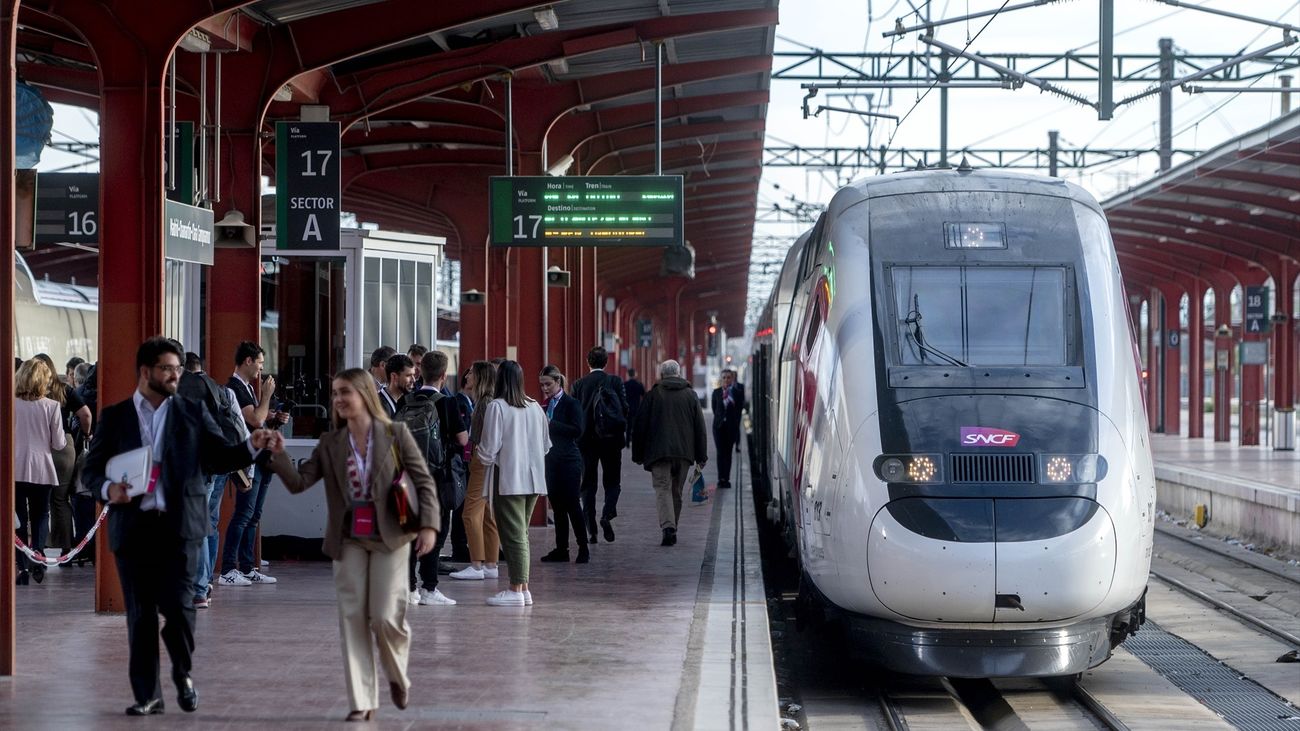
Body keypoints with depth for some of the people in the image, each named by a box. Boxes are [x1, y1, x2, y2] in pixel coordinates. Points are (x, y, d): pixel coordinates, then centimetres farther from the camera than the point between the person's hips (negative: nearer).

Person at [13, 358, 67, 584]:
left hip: (15, 469, 0)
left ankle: (22, 566, 2)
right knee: (39, 518, 13)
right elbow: (59, 444, -3)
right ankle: (37, 562, -4)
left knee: (19, 519, 9)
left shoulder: (11, 404, -6)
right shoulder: (51, 406, -7)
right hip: (42, 470, 0)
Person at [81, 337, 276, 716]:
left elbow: (220, 457, 6)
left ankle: (183, 673, 17)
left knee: (178, 606, -9)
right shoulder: (114, 417, 8)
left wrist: (252, 446, -12)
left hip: (179, 525, -1)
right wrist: (108, 489, -13)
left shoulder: (193, 413, 9)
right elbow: (91, 471, 8)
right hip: (133, 525, 1)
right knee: (140, 614, 5)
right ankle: (147, 694, 14)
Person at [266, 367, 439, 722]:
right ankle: (362, 701, 6)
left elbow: (424, 481, -4)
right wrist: (279, 454, -18)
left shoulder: (395, 434, -4)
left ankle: (398, 677, 24)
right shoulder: (330, 444, 5)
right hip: (349, 540, 3)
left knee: (386, 617, -7)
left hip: (390, 537, -3)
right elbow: (298, 482, -2)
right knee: (353, 619, 1)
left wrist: (428, 525, -15)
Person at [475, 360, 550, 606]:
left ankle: (516, 589, -4)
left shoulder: (496, 407, -10)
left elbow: (490, 448, -10)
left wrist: (481, 454, 11)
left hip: (508, 480, -6)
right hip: (533, 479, 6)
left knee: (513, 535, -4)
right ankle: (523, 586, 14)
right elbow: (545, 445, 13)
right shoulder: (535, 408, 7)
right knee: (522, 533, 13)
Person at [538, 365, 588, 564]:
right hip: (551, 460, 6)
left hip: (568, 460, -6)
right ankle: (561, 549, 10)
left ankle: (583, 548, -1)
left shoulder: (571, 403, -6)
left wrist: (551, 424, -19)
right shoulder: (546, 404, 13)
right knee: (557, 506, 7)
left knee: (572, 504, -6)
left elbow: (577, 430, -17)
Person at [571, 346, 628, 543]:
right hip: (611, 438, -1)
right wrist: (622, 430, 11)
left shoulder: (579, 384, 0)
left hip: (587, 439, 1)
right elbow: (625, 407, -4)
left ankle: (591, 529, 3)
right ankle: (607, 514, -16)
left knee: (588, 484, 7)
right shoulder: (615, 381, -2)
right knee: (612, 481, 9)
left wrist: (578, 436, 9)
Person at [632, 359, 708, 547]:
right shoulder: (690, 395, 8)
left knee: (663, 489, -7)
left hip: (658, 452, -3)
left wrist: (638, 455, 9)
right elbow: (700, 428, 8)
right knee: (676, 492, 14)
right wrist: (701, 456, 11)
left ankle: (668, 527, -27)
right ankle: (672, 529, 19)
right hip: (684, 452, 3)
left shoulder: (653, 395, 1)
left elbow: (640, 427, 2)